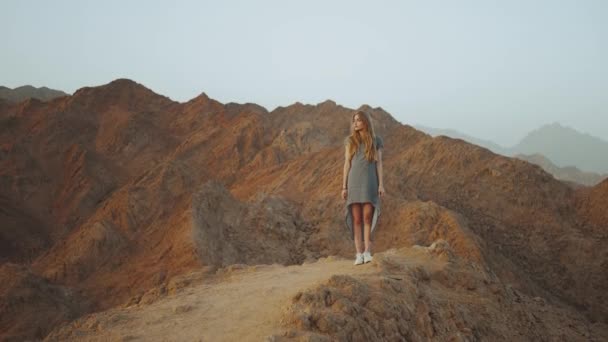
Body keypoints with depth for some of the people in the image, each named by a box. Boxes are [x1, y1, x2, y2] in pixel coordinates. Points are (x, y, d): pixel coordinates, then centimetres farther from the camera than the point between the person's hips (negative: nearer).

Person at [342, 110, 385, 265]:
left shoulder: (376, 141, 6)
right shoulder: (350, 141, 8)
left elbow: (378, 164, 5)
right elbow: (347, 164, 7)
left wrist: (381, 184, -4)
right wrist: (344, 187, 2)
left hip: (370, 183, -1)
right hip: (354, 183, 1)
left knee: (367, 217, -10)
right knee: (356, 219, -3)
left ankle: (367, 252, -5)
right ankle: (359, 254, 0)